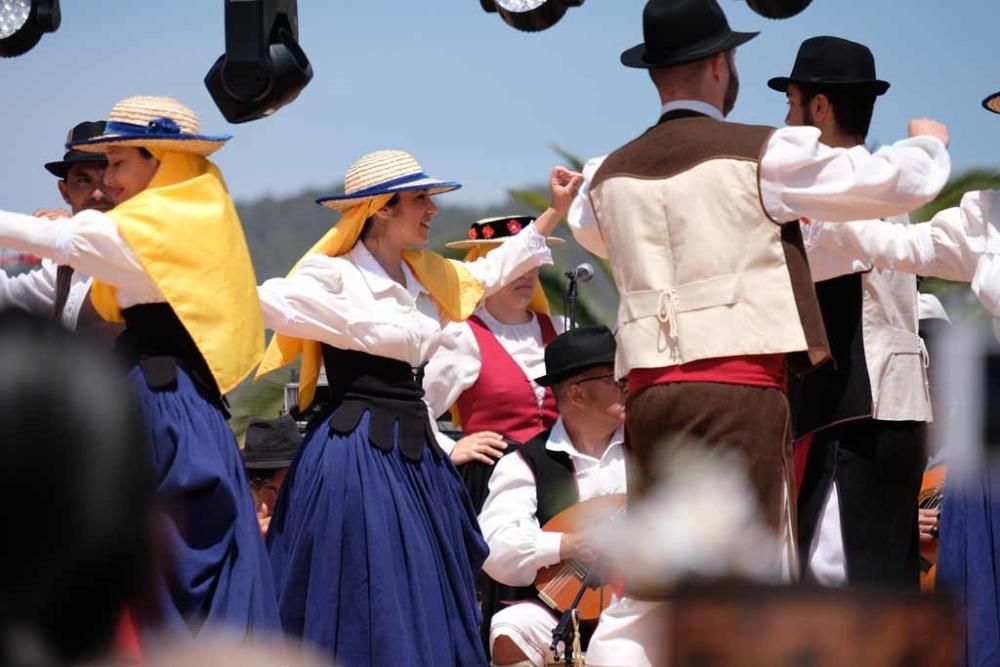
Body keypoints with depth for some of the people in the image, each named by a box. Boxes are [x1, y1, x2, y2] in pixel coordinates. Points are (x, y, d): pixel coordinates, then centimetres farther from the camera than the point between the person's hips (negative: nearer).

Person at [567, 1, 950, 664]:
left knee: (644, 590, 10)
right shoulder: (764, 154, -3)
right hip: (741, 386, -5)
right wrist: (928, 141, 25)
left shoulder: (613, 175, 12)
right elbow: (901, 183, 2)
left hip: (650, 390, 5)